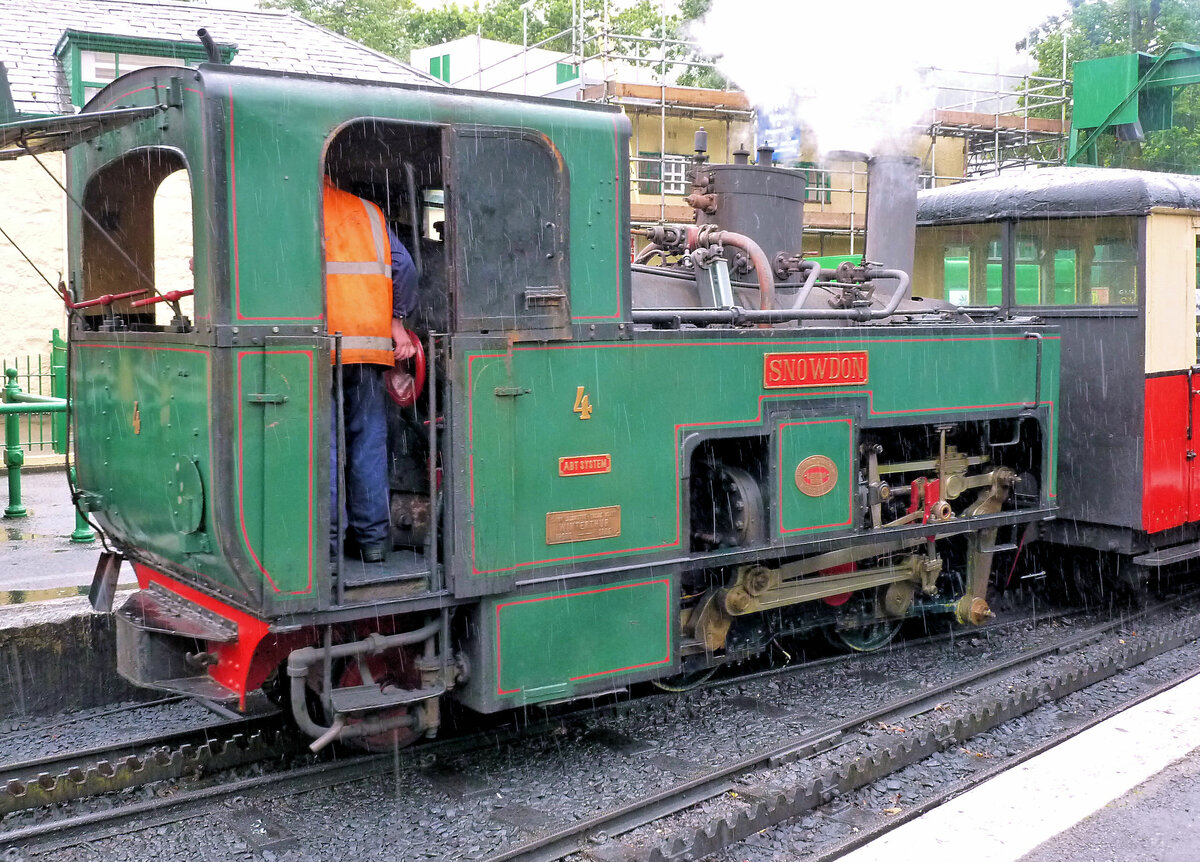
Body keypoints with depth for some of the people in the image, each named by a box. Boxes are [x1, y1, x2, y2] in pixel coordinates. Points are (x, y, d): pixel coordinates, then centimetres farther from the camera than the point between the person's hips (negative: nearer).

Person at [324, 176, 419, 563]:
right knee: (369, 438, 8)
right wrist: (397, 321, 13)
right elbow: (404, 266, 10)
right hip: (371, 343, 4)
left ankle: (327, 538, -1)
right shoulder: (368, 212, 18)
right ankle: (373, 538, 11)